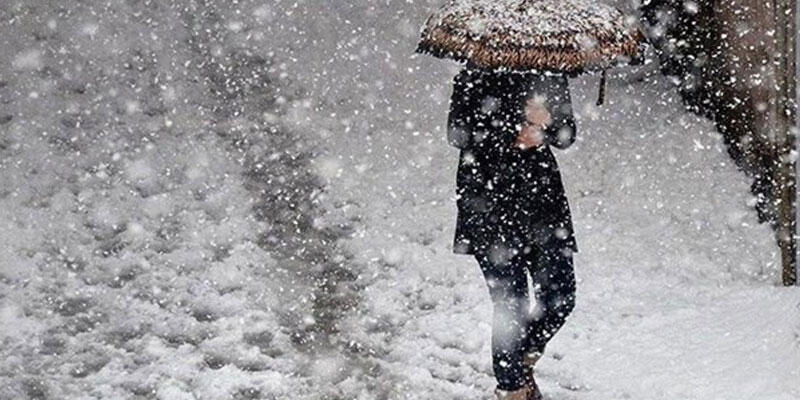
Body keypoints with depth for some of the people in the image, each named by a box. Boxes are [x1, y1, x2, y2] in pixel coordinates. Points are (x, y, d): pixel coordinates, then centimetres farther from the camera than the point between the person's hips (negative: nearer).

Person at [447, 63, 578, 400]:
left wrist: (544, 126, -17)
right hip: (489, 201, -5)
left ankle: (523, 361, 30)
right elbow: (459, 133, -12)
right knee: (511, 304, -4)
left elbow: (567, 135, 6)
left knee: (560, 296, 2)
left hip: (543, 195, 5)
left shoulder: (550, 75, 8)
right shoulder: (477, 75, -5)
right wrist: (516, 128, -20)